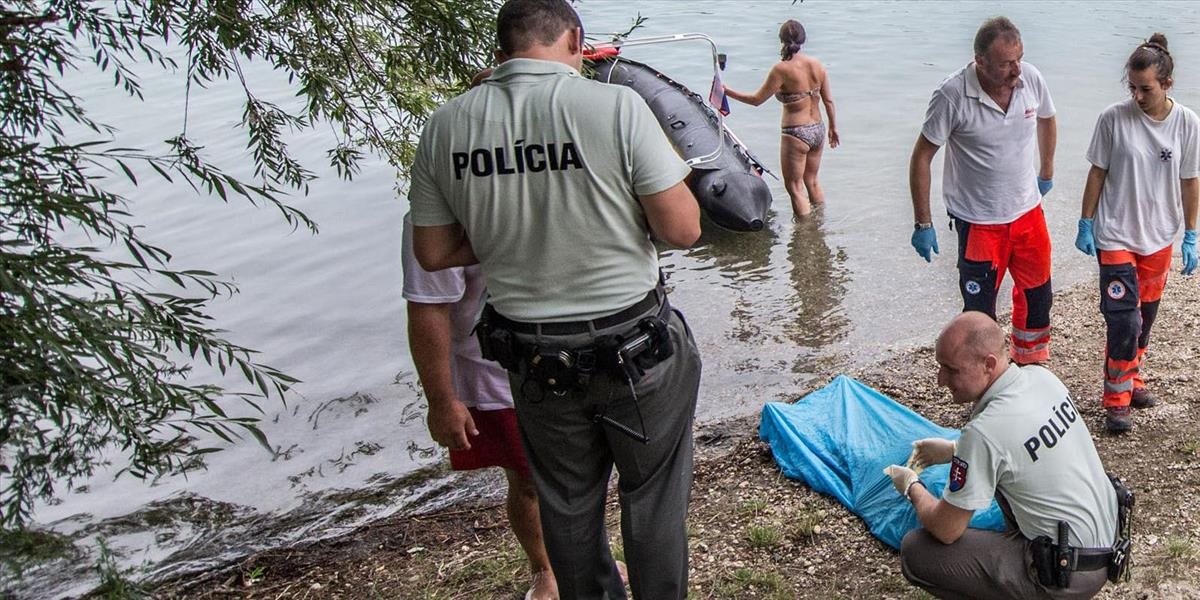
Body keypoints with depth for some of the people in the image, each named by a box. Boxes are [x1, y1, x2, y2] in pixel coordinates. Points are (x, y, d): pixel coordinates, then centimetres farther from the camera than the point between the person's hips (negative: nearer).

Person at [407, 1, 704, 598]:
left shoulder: (443, 127, -5)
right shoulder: (615, 106, -18)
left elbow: (433, 253, 1)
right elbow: (682, 229, -16)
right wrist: (666, 166, 3)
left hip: (534, 361, 4)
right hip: (635, 350, -3)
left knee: (567, 504, 22)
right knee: (653, 498, 17)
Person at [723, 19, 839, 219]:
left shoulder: (782, 69, -16)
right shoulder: (818, 65, 0)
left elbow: (756, 100, -11)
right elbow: (829, 101, 7)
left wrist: (727, 91, 1)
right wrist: (833, 127, 21)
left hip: (795, 134, -7)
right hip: (818, 130, 7)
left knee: (794, 187, 7)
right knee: (812, 181, 24)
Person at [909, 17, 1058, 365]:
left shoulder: (1031, 78, -9)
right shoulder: (953, 95, -22)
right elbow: (922, 156, -15)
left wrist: (1046, 173, 24)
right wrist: (923, 224, -13)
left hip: (1027, 210, 5)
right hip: (978, 220, -5)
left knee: (1037, 295, 18)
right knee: (980, 310, 4)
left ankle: (1030, 366, 41)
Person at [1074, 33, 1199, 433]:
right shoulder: (1114, 119, -12)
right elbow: (1097, 174, -3)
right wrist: (1085, 225, -3)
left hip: (1158, 237, 3)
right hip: (1115, 235, -3)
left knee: (1145, 316, 16)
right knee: (1123, 319, -7)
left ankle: (1133, 379, 36)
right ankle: (1116, 399, 6)